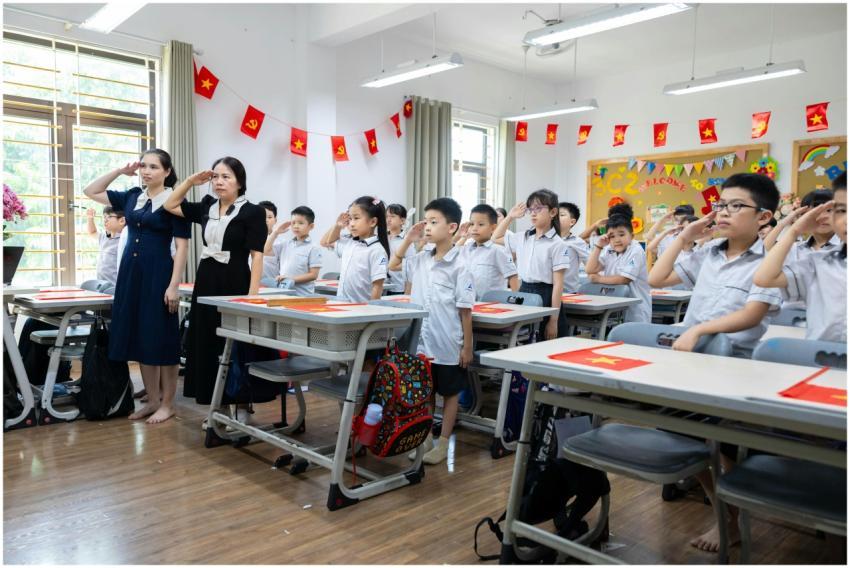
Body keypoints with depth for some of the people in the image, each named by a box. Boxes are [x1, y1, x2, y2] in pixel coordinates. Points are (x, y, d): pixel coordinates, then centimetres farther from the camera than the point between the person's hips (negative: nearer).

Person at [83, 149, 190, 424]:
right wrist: (120, 171, 9)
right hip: (130, 272, 6)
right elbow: (91, 192, 20)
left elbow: (181, 246, -11)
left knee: (161, 339, -1)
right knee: (139, 337, 9)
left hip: (158, 274, -6)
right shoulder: (132, 197, 10)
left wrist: (173, 285, -17)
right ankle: (153, 400, 21)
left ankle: (167, 404, 10)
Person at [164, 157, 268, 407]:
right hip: (206, 282, 6)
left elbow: (256, 255, -13)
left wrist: (252, 295, -19)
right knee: (207, 344, 10)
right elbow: (170, 206, 20)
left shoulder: (252, 212, -7)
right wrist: (191, 181, 8)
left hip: (235, 283, -6)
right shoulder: (206, 207, 10)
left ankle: (241, 406, 11)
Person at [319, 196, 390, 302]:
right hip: (342, 306, 7)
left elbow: (377, 286, -16)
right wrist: (337, 226, 11)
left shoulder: (376, 250, -15)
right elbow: (325, 242, 26)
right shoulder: (348, 243, 7)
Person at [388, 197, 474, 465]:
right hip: (420, 342, 6)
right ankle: (425, 438, 31)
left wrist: (467, 346, -9)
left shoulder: (459, 266, -14)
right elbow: (393, 265, 18)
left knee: (450, 393, 12)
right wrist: (408, 239, 4)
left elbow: (465, 310, -11)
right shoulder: (420, 260, 2)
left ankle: (443, 443, 23)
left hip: (447, 345, -6)